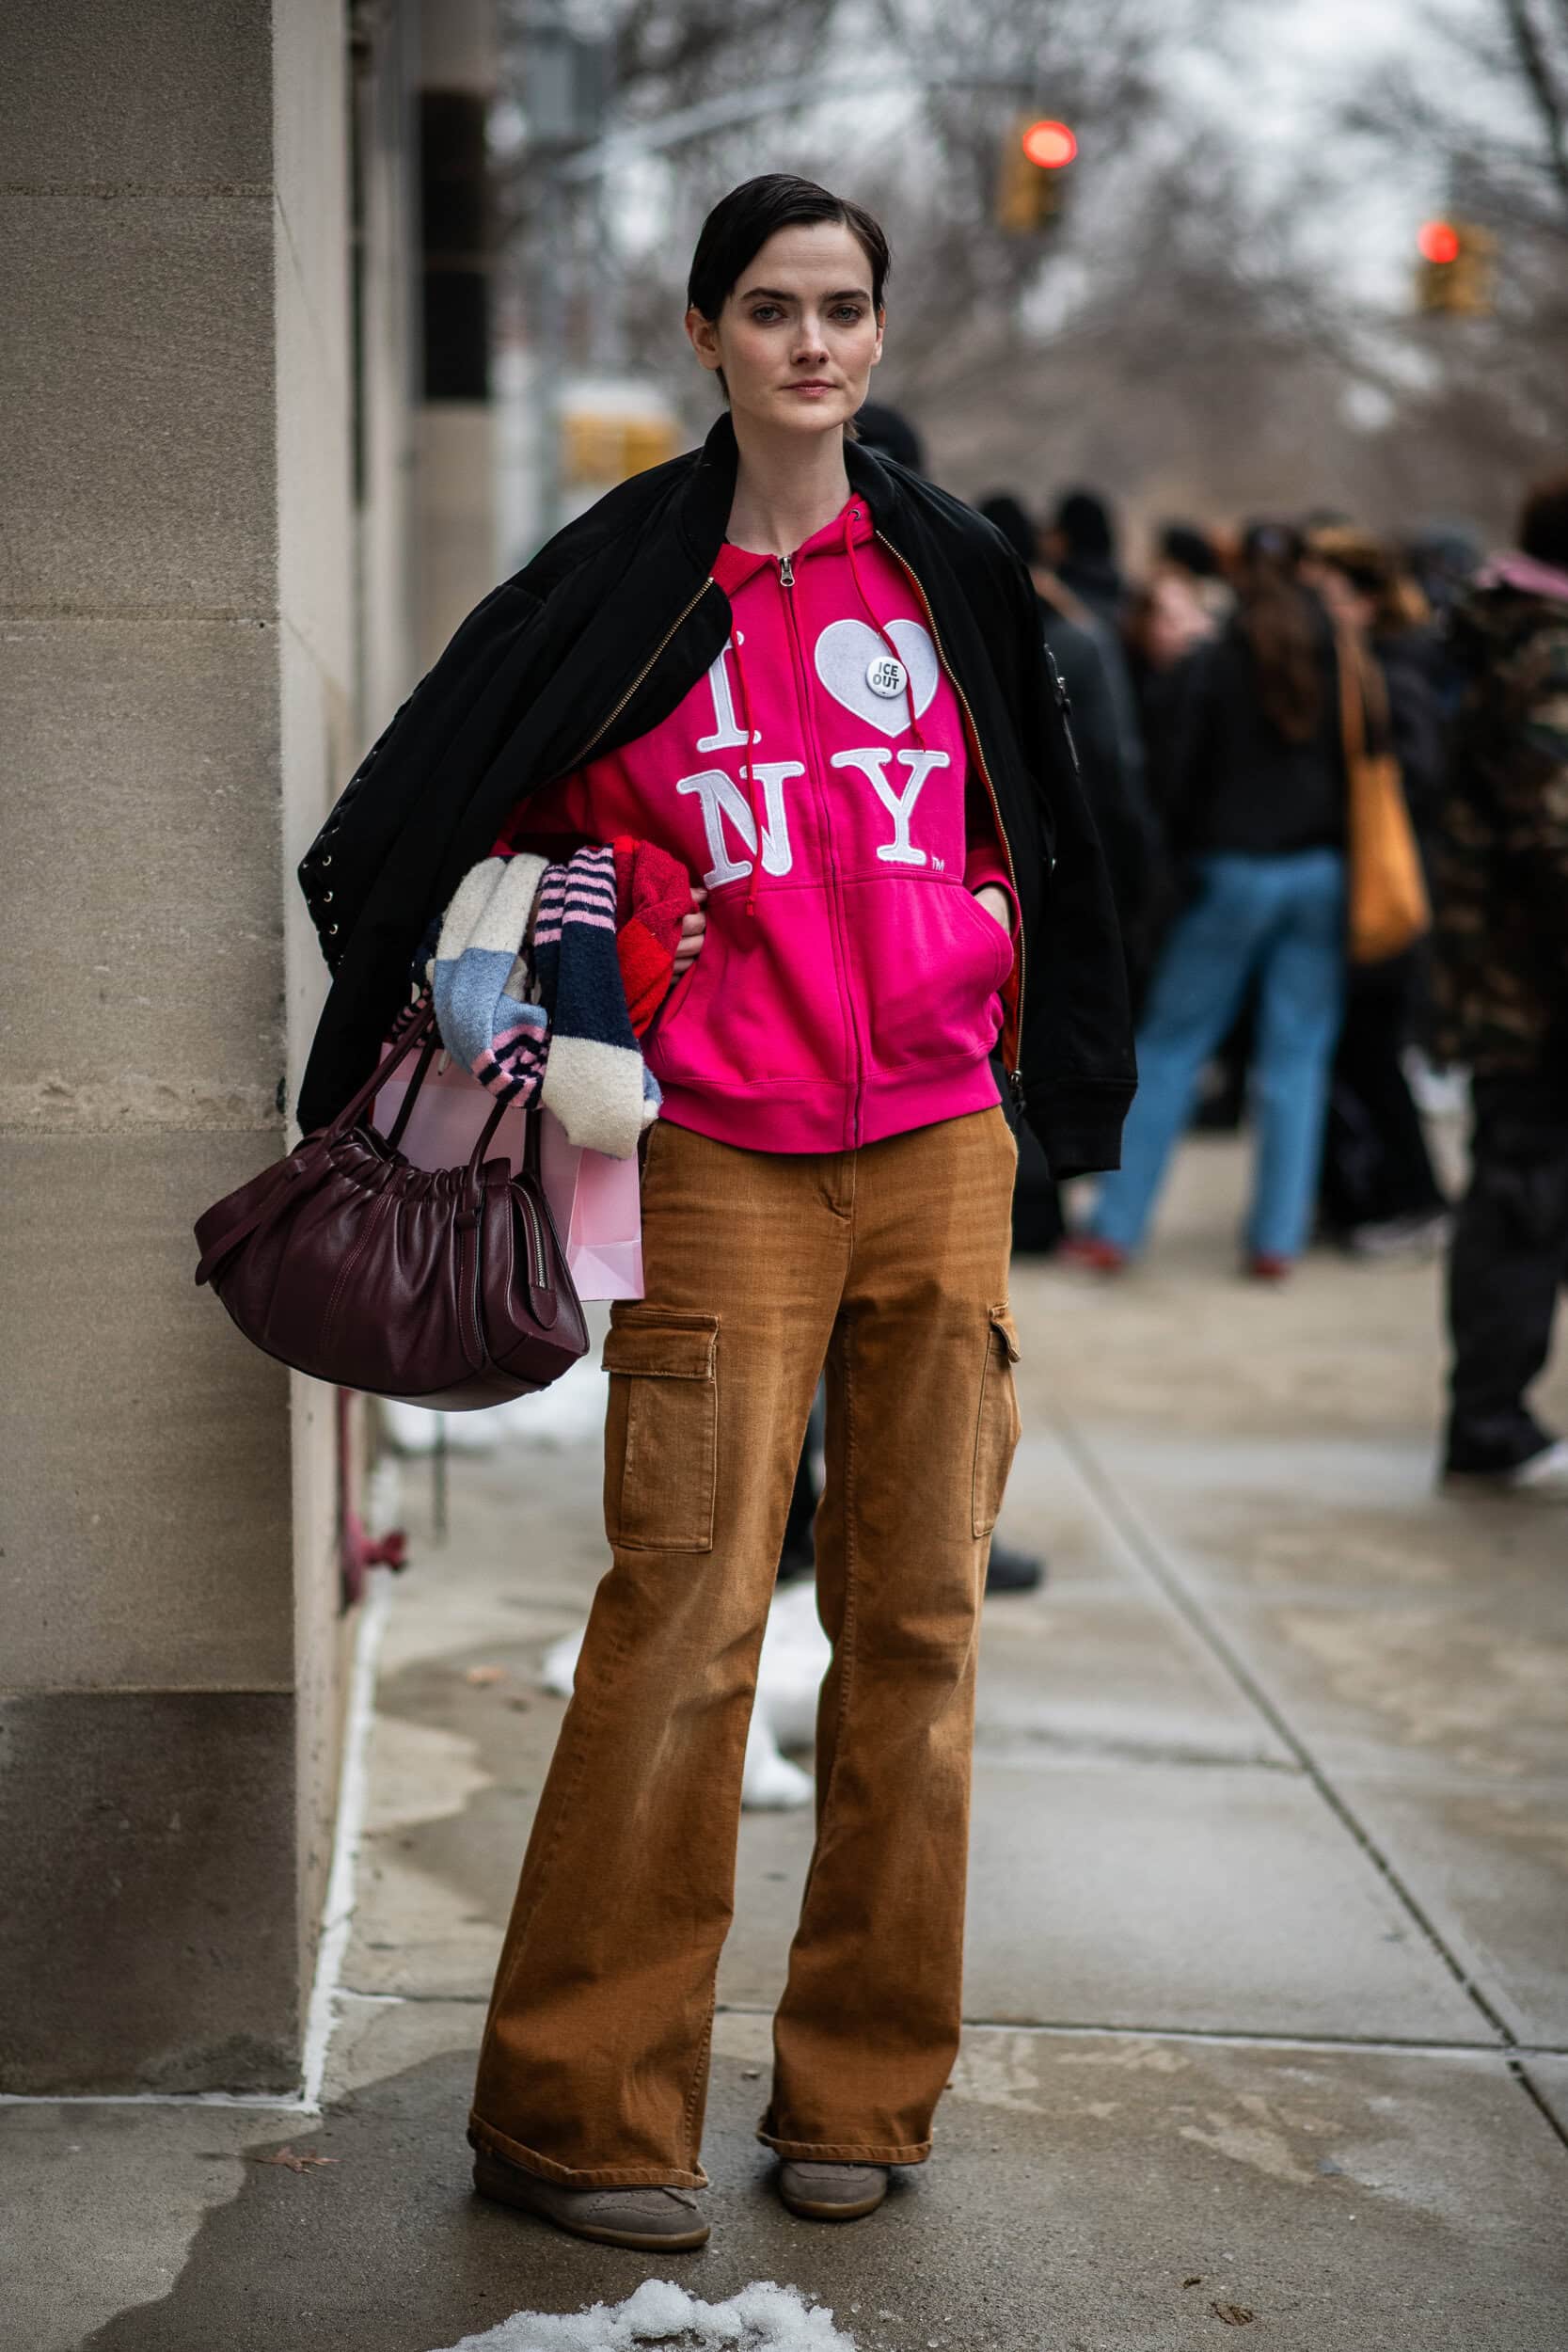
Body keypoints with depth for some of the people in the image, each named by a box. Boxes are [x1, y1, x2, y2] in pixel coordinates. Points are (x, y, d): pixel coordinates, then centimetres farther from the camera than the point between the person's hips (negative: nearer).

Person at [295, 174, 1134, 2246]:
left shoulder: (952, 572, 9)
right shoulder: (624, 582, 2)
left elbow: (1037, 838, 19)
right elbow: (422, 819, 7)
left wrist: (1059, 1078, 21)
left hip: (938, 1152, 3)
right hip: (723, 1164, -3)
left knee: (918, 1614, 5)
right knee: (685, 1616, -9)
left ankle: (861, 2085, 17)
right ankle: (580, 2109, 3)